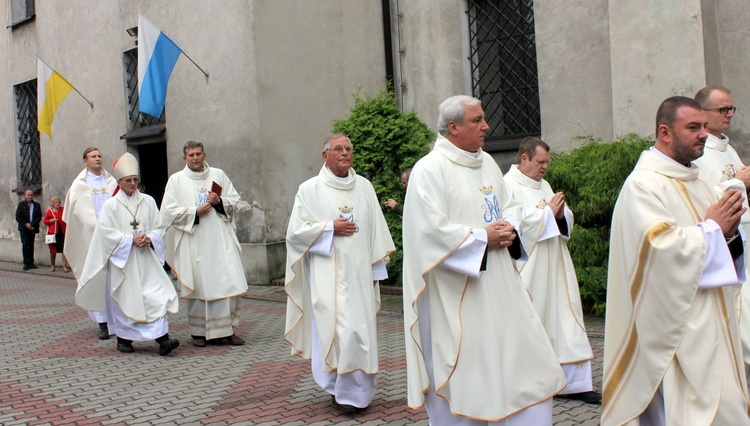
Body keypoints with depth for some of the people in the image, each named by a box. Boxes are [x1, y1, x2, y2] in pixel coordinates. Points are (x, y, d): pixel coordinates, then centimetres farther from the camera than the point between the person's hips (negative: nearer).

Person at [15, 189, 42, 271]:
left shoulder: (37, 205, 7)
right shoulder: (21, 204, 3)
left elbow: (39, 217, 1)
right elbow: (18, 217, -1)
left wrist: (32, 224, -11)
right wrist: (25, 224, -11)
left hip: (32, 228, 2)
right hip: (23, 228, -2)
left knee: (31, 245, 5)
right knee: (25, 245, -8)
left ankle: (31, 263, 9)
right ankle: (26, 263, -7)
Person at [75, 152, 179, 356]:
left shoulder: (148, 201, 10)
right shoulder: (111, 205, 2)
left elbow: (159, 227, 10)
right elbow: (106, 232, -6)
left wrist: (149, 238, -11)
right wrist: (131, 239, -16)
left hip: (146, 257, 2)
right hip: (121, 258, -2)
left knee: (155, 294, -10)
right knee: (124, 297, 1)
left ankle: (162, 339, -16)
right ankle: (123, 339, 16)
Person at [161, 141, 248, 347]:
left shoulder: (219, 175, 11)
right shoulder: (176, 180, 5)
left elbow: (235, 199, 14)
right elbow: (168, 211, 0)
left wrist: (220, 202, -6)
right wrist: (195, 212, -10)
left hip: (220, 239, 2)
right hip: (194, 242, -2)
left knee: (229, 283, -4)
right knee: (198, 287, 1)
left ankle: (228, 329, 4)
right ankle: (198, 332, 11)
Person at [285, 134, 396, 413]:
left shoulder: (364, 187, 10)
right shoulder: (310, 189, 2)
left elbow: (376, 230, 13)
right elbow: (296, 231, -1)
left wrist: (377, 269, 10)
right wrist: (330, 228, -11)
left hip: (359, 272, 3)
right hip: (327, 273, -3)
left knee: (360, 329, 2)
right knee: (335, 328, -9)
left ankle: (354, 391, 16)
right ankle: (339, 387, 8)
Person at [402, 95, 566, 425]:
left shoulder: (487, 162, 13)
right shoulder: (429, 169, -12)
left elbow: (510, 206, 20)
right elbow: (432, 231, -20)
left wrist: (509, 229, -2)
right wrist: (483, 237, -14)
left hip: (499, 287, 8)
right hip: (456, 297, -8)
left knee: (528, 358, 8)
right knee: (463, 374, 1)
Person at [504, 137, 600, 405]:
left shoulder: (544, 185, 18)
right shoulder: (509, 184, -7)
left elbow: (565, 221, 18)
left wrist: (560, 213, -5)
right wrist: (547, 211, -12)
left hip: (554, 268, 8)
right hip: (528, 269, -8)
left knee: (564, 317, 5)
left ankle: (573, 383, 9)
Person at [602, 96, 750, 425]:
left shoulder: (698, 184, 16)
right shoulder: (643, 185, -11)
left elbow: (718, 249, 20)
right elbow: (660, 245, -24)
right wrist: (710, 228, -10)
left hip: (711, 322, 9)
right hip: (675, 323, -9)